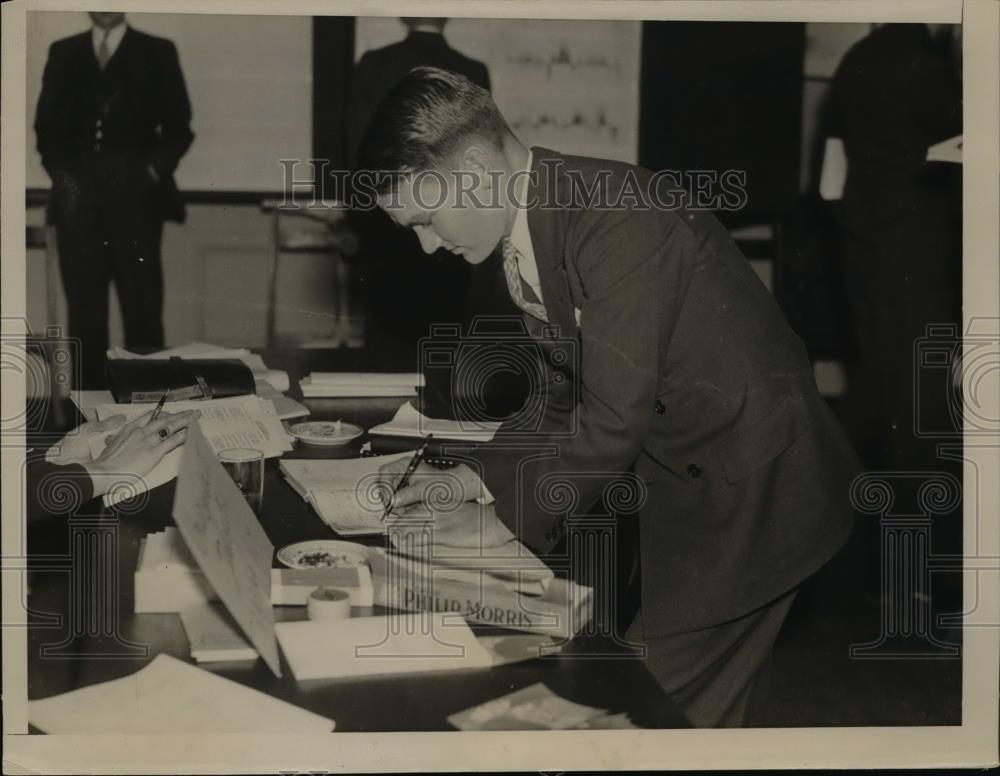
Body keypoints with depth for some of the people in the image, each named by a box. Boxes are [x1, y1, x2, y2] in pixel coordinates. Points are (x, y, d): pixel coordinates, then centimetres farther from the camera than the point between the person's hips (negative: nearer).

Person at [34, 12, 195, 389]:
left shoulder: (157, 53, 7)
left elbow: (178, 127, 5)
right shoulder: (63, 53, 14)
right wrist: (60, 172, 0)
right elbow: (46, 122, 15)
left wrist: (153, 171, -8)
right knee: (84, 305, 2)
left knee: (142, 304, -3)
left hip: (135, 198, -2)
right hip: (77, 201, 2)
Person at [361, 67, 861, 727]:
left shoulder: (617, 219, -26)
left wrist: (507, 520, -17)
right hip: (687, 480, 8)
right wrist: (473, 478, 1)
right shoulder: (528, 233, 3)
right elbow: (562, 392, 12)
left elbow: (616, 414, -27)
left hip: (755, 490, -8)